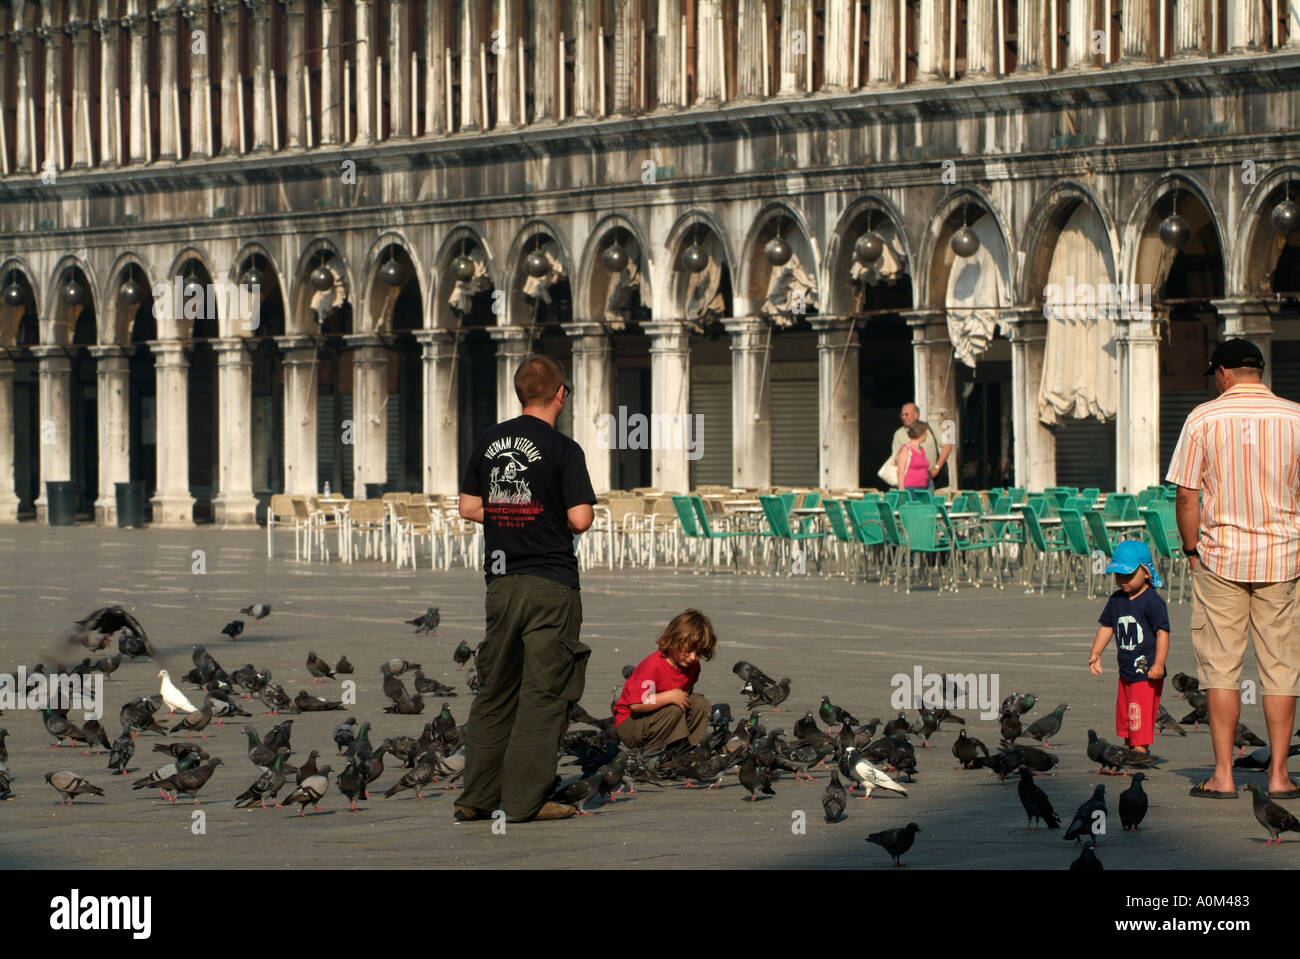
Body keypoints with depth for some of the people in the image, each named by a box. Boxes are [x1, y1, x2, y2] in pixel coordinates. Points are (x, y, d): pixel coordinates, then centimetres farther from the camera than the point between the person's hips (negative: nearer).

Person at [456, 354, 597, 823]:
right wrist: (555, 522, 6)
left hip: (501, 581, 5)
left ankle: (476, 797, 12)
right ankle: (523, 799, -3)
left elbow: (468, 507, 10)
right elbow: (580, 518, -14)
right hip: (551, 582, -5)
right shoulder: (562, 449, -10)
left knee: (496, 691, 13)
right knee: (543, 693, -1)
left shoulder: (489, 442, 7)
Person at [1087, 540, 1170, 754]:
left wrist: (1159, 663, -25)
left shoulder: (1153, 602, -13)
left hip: (1147, 674, -8)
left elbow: (1162, 632, -17)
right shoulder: (1116, 599, 10)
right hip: (1126, 672, 8)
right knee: (1125, 719, 15)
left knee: (1141, 720, -11)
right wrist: (1095, 653, 6)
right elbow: (1106, 627, 18)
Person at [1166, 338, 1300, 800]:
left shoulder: (1203, 419, -4)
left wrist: (1192, 550, 8)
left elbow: (1187, 497, -4)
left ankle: (1223, 775, 3)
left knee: (1220, 666, 5)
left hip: (1221, 555, -1)